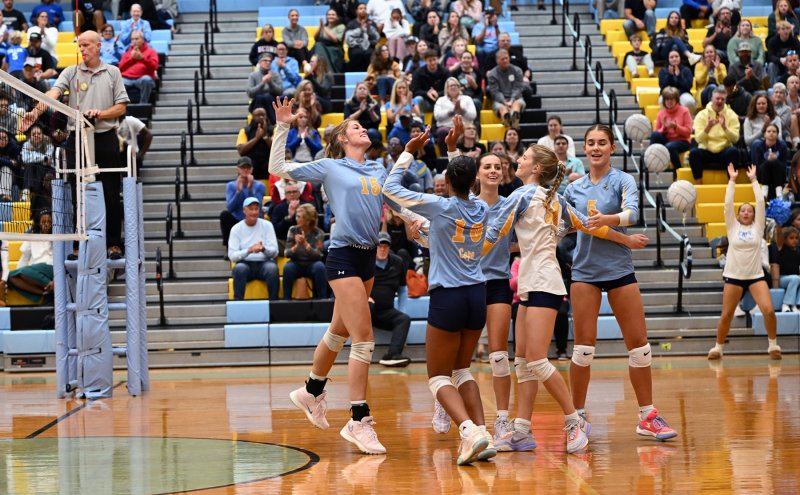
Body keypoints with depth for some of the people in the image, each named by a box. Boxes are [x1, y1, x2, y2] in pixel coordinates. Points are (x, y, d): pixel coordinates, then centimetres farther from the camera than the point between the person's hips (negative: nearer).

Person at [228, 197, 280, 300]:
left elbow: (275, 251, -1)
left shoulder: (267, 225, 5)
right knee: (239, 268, -35)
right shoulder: (236, 229, 3)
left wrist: (263, 249, -24)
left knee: (272, 268, -34)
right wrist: (249, 250, -25)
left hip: (264, 262, 0)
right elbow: (232, 255, -7)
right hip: (245, 263, 0)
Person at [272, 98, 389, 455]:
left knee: (339, 333, 19)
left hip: (368, 257, 7)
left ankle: (312, 392, 40)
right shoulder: (329, 168, -3)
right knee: (364, 339, -11)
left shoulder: (378, 171, 13)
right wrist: (282, 126, -7)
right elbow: (278, 169, -2)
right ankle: (359, 421, -8)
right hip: (343, 256, -7)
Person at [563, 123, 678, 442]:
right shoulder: (574, 188, 9)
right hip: (584, 270, 2)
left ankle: (647, 417, 8)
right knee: (583, 345, -3)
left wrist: (608, 219, -39)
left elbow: (632, 212, -22)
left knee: (639, 344, -1)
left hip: (619, 269, -2)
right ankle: (578, 415, 7)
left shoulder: (622, 180, -2)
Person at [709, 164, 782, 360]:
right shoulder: (733, 227, 5)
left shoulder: (757, 227, 6)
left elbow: (760, 202, -1)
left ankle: (773, 345, 3)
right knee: (726, 315, 1)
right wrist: (732, 180, -2)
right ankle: (718, 347, 17)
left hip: (756, 275, 0)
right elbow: (728, 203, -2)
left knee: (769, 310, -15)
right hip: (733, 276, 0)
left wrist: (753, 179, 1)